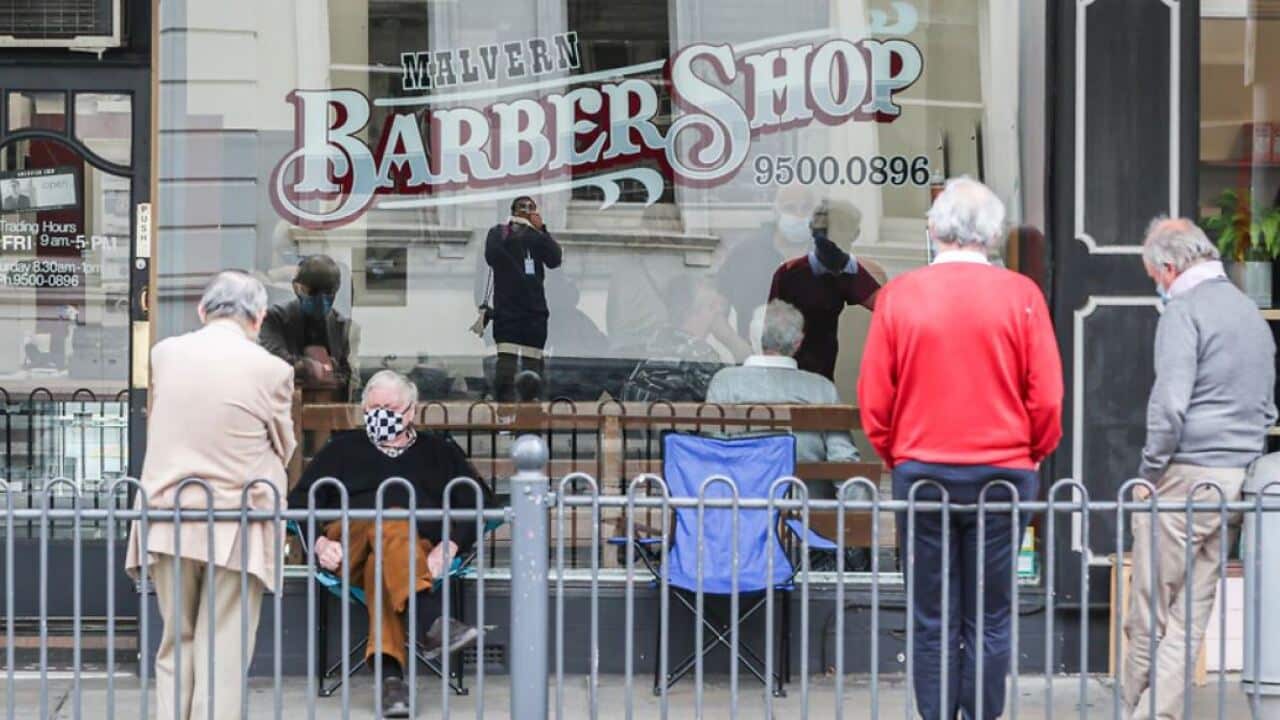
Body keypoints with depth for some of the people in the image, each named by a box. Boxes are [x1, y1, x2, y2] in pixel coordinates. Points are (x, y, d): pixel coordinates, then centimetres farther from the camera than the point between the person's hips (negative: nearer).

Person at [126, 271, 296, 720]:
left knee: (176, 644, 15)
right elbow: (284, 448, 4)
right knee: (223, 653, 3)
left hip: (169, 521, 3)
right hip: (235, 528, -3)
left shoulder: (164, 353, 1)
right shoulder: (271, 370, -9)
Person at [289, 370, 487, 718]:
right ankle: (433, 620, -57)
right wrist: (319, 543, -6)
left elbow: (474, 507, 11)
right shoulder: (343, 449, 27)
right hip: (350, 552, 0)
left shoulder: (440, 451, 25)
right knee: (391, 524, -36)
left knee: (381, 563, -39)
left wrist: (449, 547, -9)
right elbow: (299, 504, 15)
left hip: (419, 552, 0)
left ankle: (390, 673, -55)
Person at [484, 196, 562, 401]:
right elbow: (491, 256, -10)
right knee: (506, 361, -14)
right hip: (507, 307, -3)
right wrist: (507, 235, -14)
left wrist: (541, 230, -10)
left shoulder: (538, 236, 13)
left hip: (535, 308, 3)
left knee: (533, 365, 3)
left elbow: (555, 260, -4)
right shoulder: (498, 232, 8)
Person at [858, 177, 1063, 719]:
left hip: (920, 472, 1)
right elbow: (1047, 397, -4)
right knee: (990, 620, 7)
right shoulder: (1020, 295, -4)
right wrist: (1031, 455, 12)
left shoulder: (899, 295, -2)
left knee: (932, 621, 7)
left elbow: (873, 399, 0)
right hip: (1003, 473, 0)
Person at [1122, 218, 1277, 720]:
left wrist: (1150, 470, -10)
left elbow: (1170, 403, -19)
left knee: (1149, 614, 0)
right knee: (1191, 614, 8)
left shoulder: (1184, 311, -10)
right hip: (1237, 481, 8)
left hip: (1186, 475, -8)